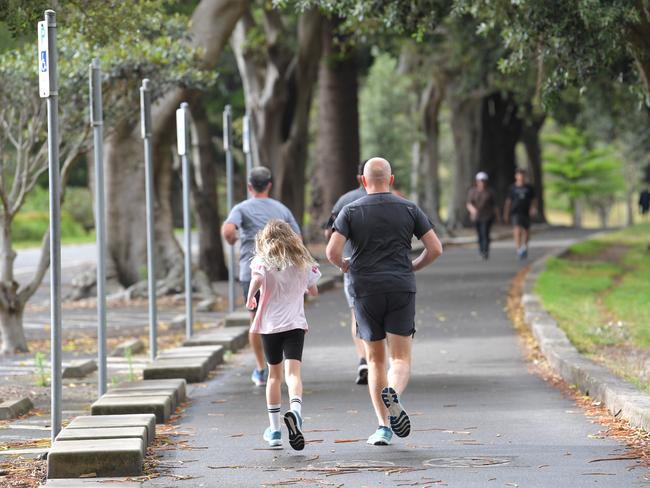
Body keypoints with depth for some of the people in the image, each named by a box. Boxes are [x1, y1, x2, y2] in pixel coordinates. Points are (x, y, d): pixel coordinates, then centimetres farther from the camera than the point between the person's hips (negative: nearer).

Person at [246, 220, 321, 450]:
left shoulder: (262, 261, -2)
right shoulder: (302, 262, 6)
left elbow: (257, 279, -23)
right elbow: (313, 290, 16)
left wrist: (250, 298, -6)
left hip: (269, 325, 0)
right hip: (295, 324, 0)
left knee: (274, 375, 14)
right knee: (293, 372, -12)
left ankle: (274, 429, 19)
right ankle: (295, 410, -41)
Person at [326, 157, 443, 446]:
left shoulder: (351, 211, 2)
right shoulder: (409, 209, 5)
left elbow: (332, 251, -8)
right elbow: (435, 249, 1)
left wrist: (343, 265, 14)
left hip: (366, 292, 0)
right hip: (402, 290, 0)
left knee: (375, 360, 11)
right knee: (401, 359, 2)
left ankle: (383, 427, 4)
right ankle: (393, 395, -32)